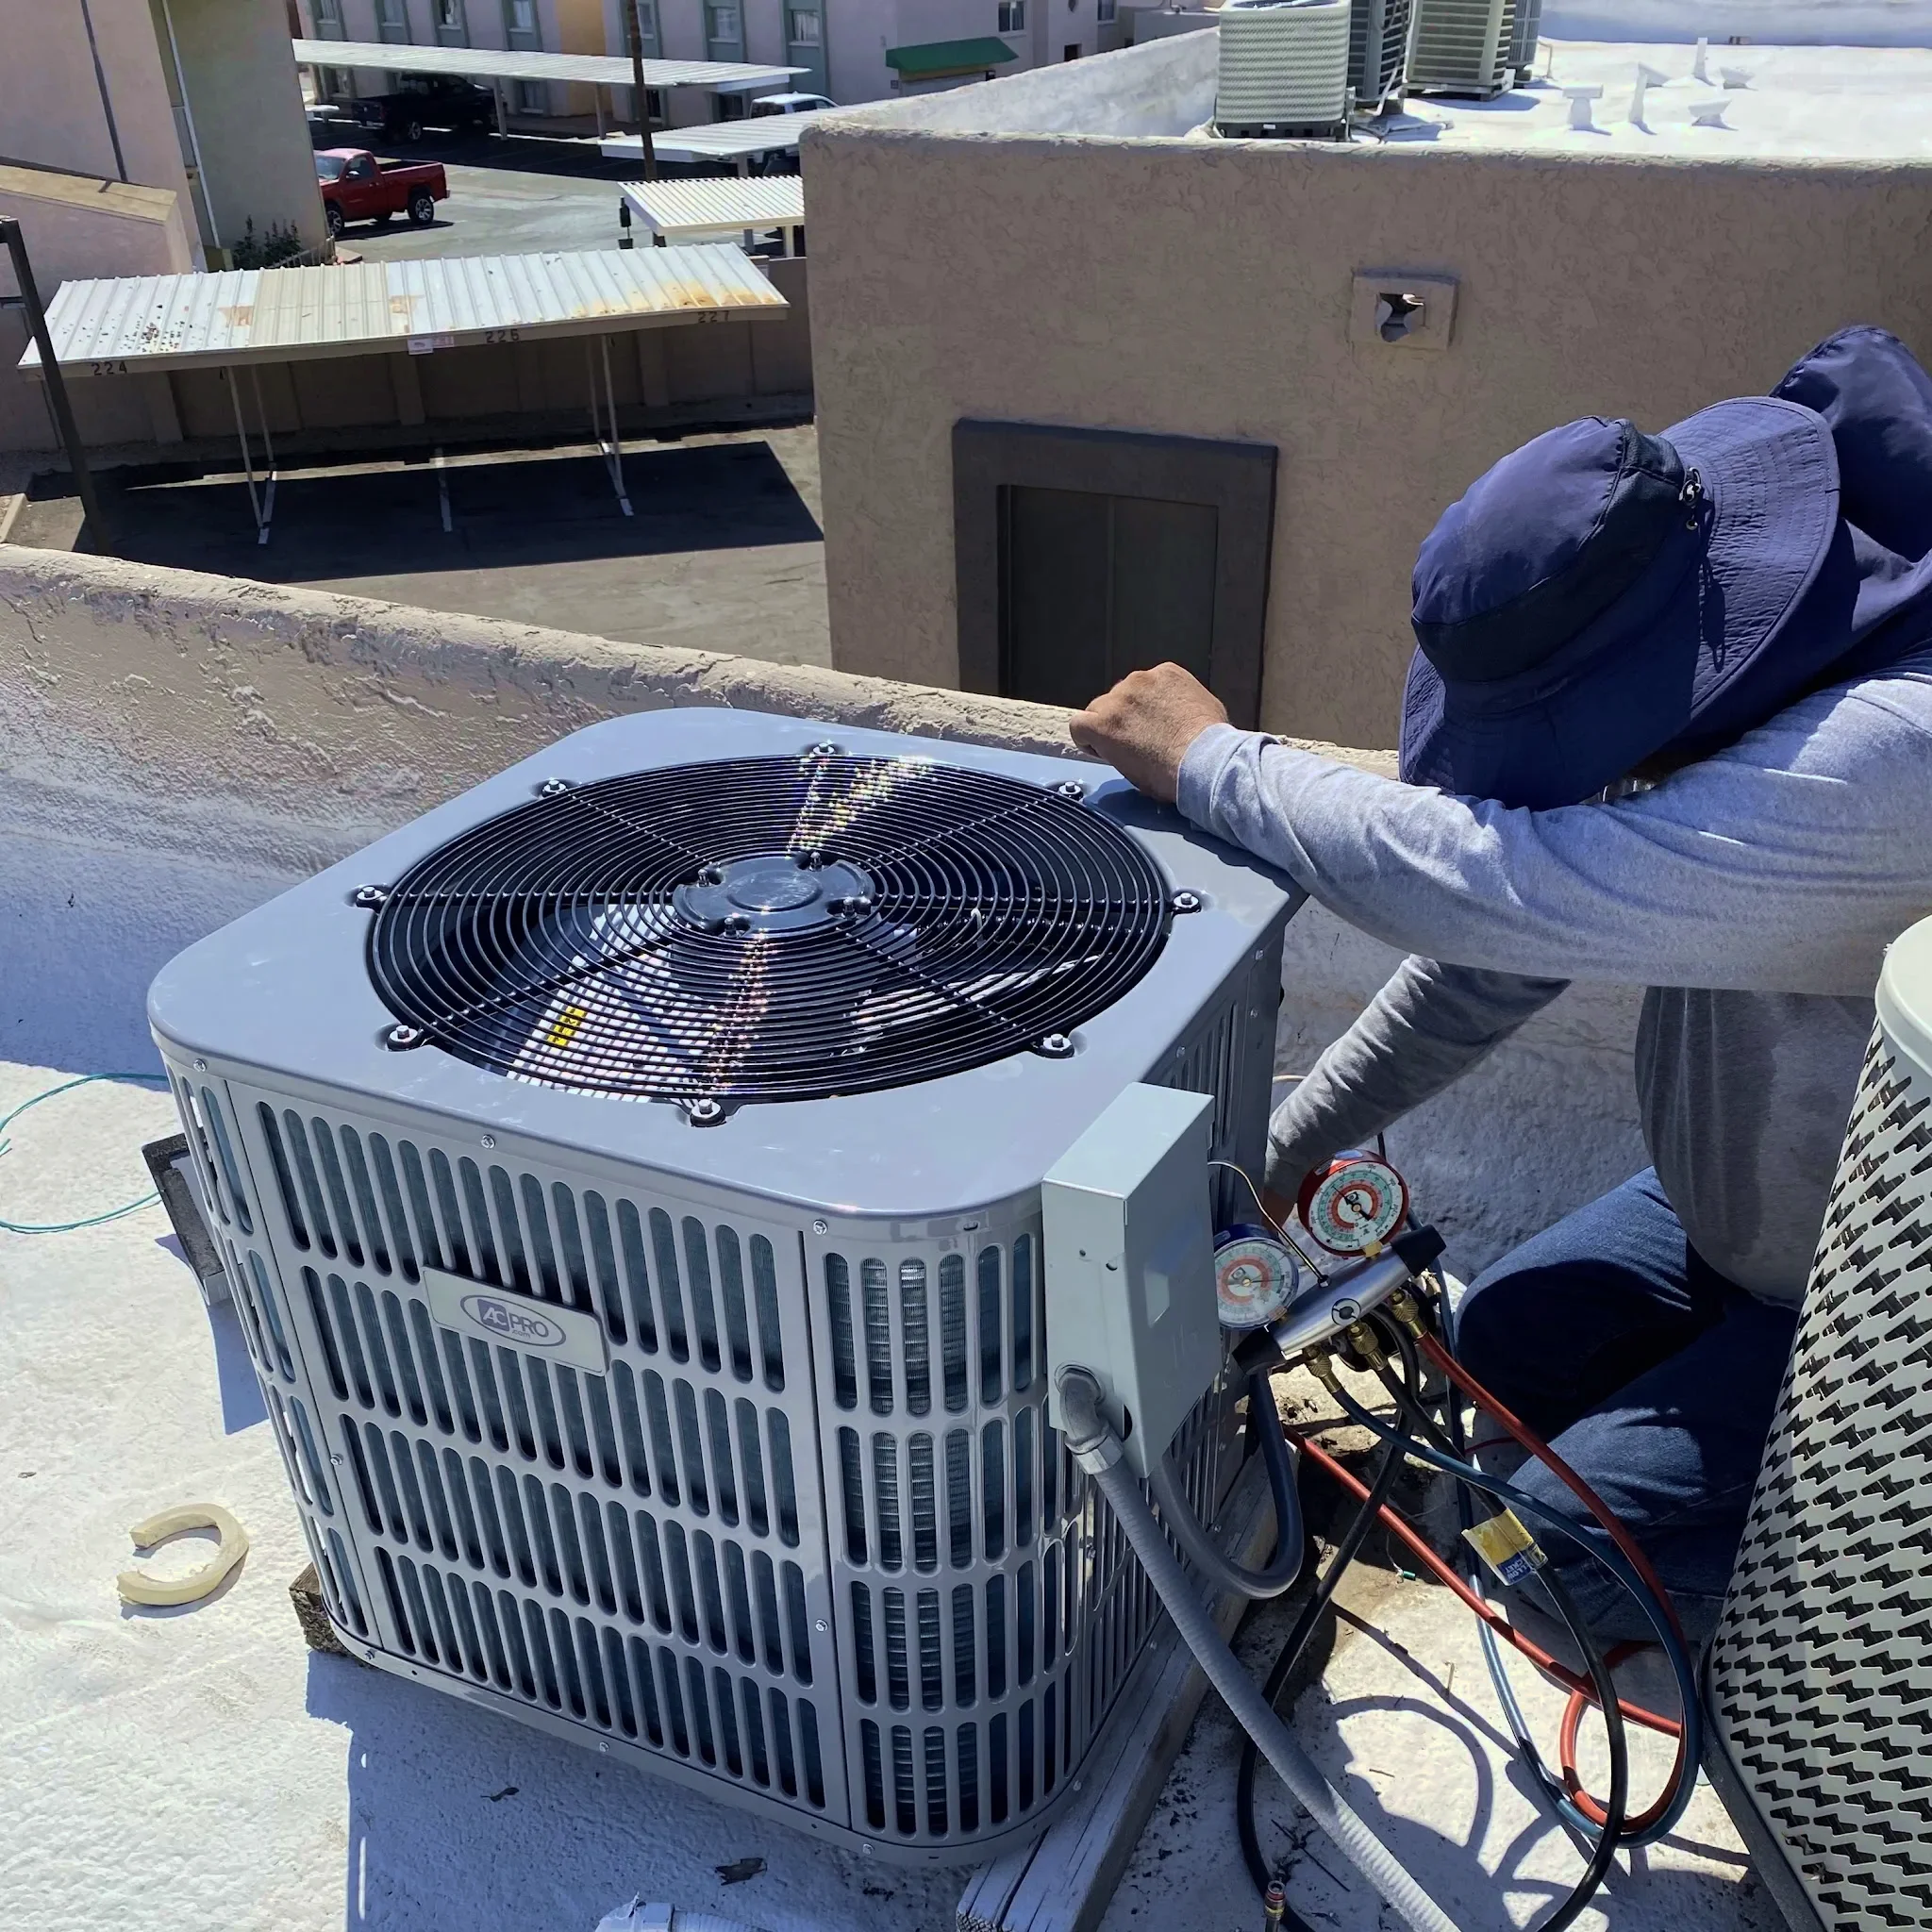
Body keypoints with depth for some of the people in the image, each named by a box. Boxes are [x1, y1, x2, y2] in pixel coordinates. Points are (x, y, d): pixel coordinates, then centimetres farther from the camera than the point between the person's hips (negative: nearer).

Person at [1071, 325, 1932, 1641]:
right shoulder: (1709, 687, -10)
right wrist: (1275, 1161, 1)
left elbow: (1499, 887, -45)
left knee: (1551, 1555, -11)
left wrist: (1206, 759, -29)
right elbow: (1504, 939, -2)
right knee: (1482, 1360, 13)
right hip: (1726, 1211, 8)